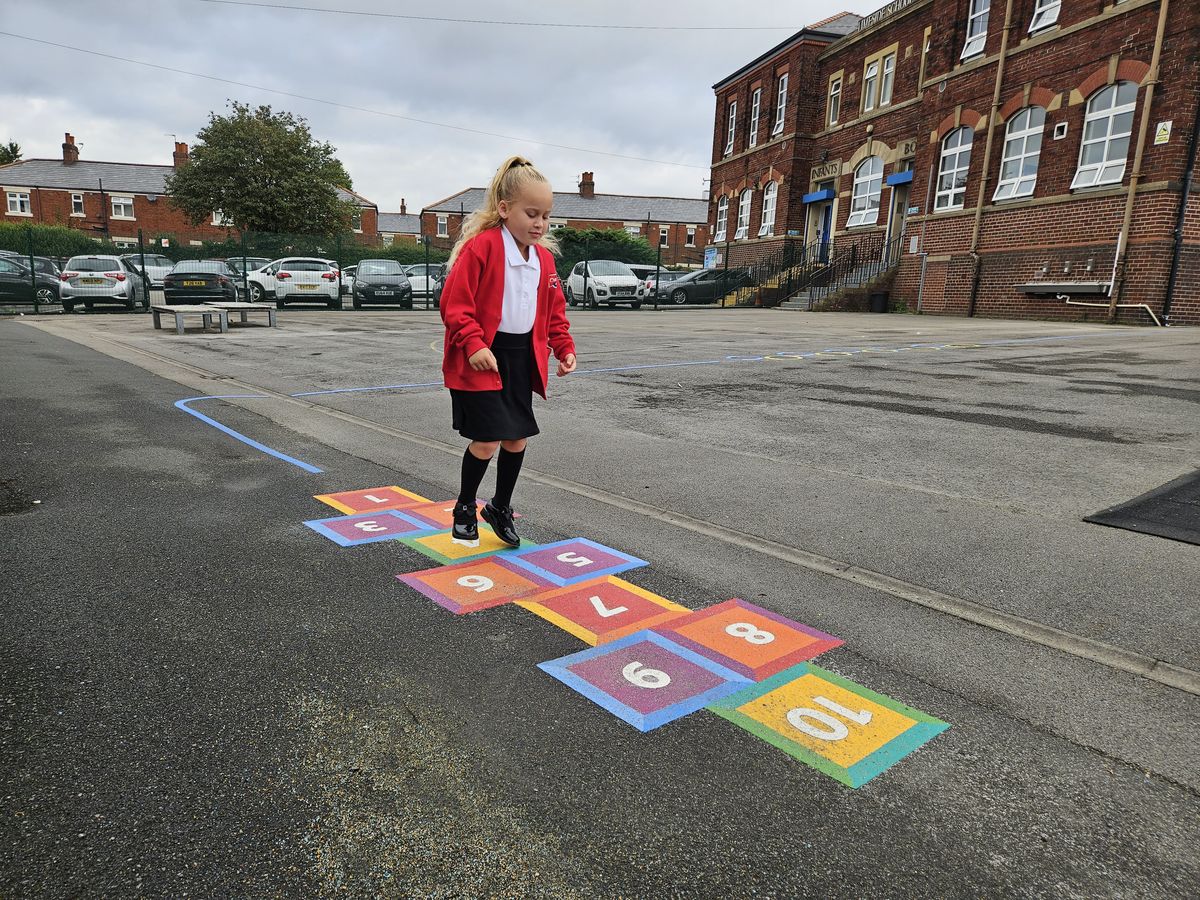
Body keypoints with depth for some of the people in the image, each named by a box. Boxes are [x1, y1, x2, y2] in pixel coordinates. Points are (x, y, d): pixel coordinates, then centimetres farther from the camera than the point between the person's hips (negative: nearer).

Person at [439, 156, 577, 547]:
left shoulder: (544, 257, 8)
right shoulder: (481, 247, -14)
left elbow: (554, 311, 16)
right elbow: (454, 303, -16)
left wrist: (564, 348, 4)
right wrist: (473, 344, -25)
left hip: (522, 359, 7)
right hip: (483, 360, -7)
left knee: (517, 439, 11)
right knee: (486, 440, -6)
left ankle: (500, 508, 32)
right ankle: (465, 507, 21)